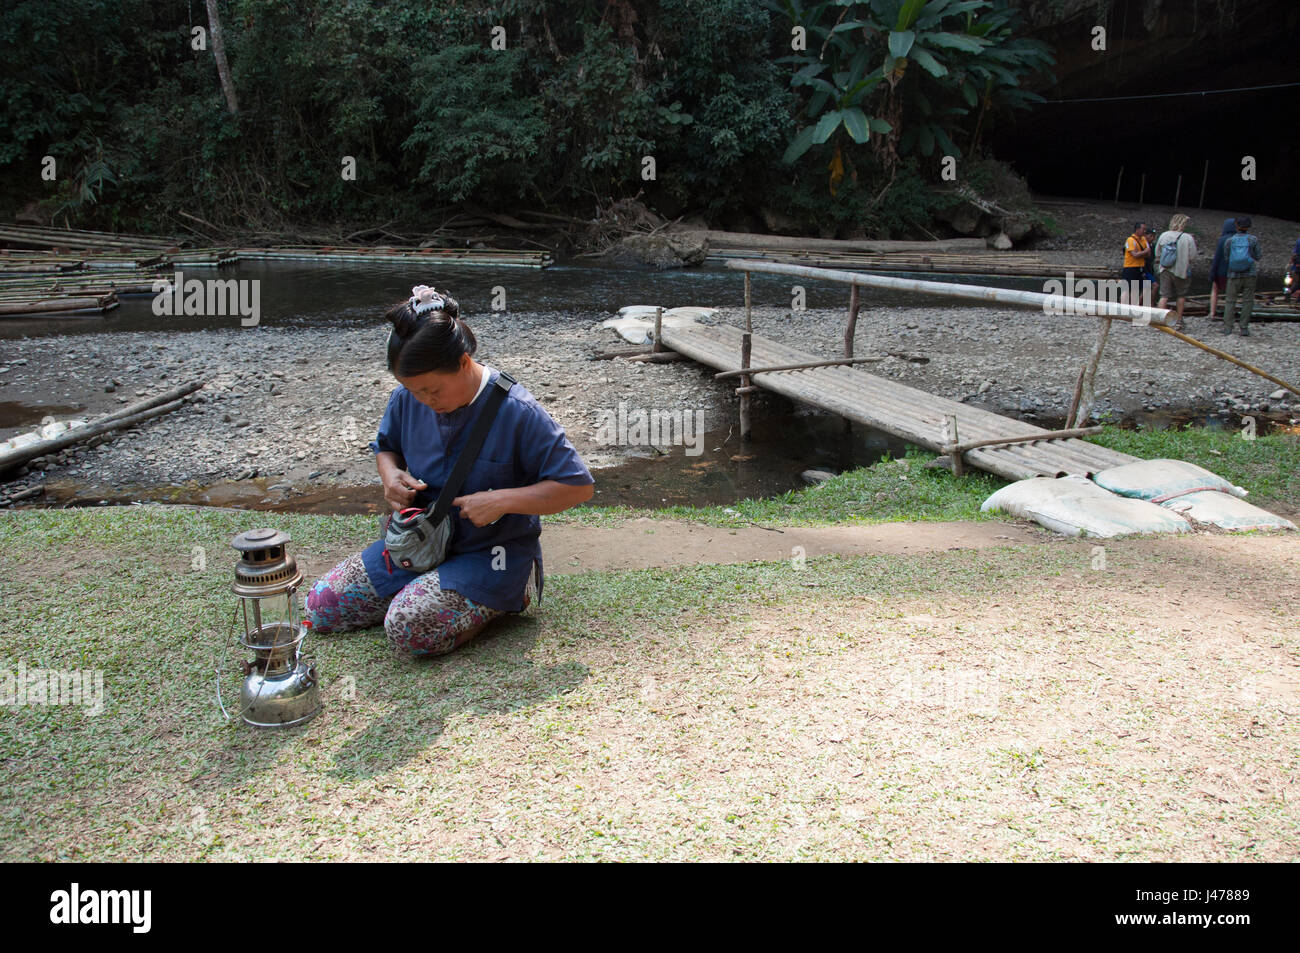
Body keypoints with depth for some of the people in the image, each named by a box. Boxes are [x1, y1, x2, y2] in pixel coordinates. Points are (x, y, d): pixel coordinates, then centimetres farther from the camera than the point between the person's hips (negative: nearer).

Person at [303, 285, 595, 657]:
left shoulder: (517, 412, -22)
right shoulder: (407, 398, -5)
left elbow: (578, 486, -20)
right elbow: (385, 447, 17)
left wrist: (500, 500, -28)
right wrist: (391, 475, -8)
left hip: (490, 555, -6)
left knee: (409, 629, -28)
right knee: (321, 606, 1)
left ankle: (510, 590, -1)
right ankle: (435, 585, 14)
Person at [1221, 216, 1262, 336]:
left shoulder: (1229, 241, 0)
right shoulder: (1253, 240, -3)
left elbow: (1225, 259, 6)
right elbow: (1257, 257, 2)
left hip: (1234, 275, 1)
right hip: (1250, 274, -1)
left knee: (1230, 300, 6)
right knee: (1247, 301, 4)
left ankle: (1227, 327, 0)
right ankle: (1244, 328, 2)